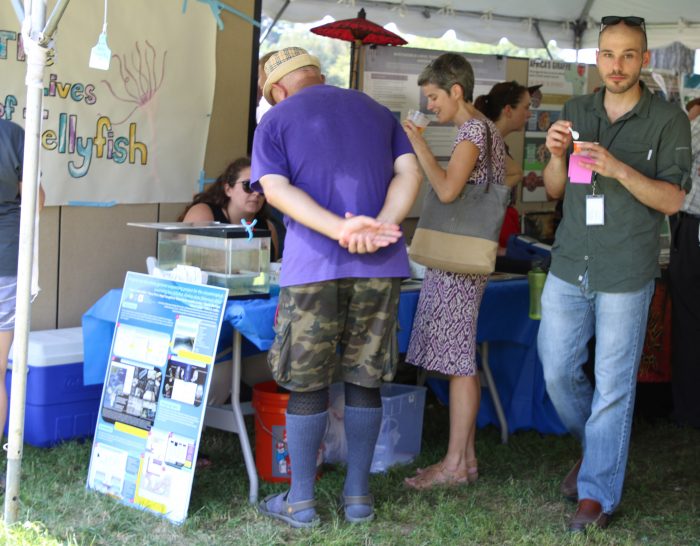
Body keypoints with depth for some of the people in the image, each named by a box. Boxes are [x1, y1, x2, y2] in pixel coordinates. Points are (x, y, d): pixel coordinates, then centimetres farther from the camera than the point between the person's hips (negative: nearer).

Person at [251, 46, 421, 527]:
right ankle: (358, 495, 18)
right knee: (365, 380, 12)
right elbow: (409, 172, 5)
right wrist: (379, 229, -9)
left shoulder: (276, 121, 8)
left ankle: (301, 501, 13)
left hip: (313, 266, -3)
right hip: (380, 268, 3)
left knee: (307, 383, 7)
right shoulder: (378, 112, 19)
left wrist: (341, 229, -17)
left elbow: (276, 189, -8)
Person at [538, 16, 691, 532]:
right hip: (569, 267, 4)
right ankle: (595, 445, 36)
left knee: (613, 385, 0)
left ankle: (598, 493, 11)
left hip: (625, 275, -4)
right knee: (557, 371, 10)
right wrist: (557, 155, -9)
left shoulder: (668, 120, -3)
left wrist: (618, 168, -24)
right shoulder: (576, 111, 8)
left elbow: (673, 199, -10)